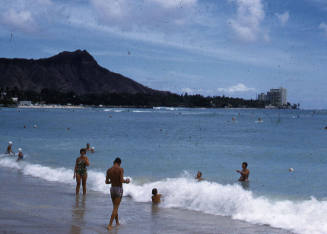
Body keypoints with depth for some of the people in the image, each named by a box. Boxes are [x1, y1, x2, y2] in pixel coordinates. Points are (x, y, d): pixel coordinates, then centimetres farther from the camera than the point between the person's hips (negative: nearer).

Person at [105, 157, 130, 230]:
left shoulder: (109, 170, 2)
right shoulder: (120, 169, -12)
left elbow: (106, 182, 5)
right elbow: (121, 180, -20)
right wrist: (126, 181, 1)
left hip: (112, 189, 5)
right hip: (119, 189, -5)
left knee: (115, 207, 21)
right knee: (115, 208, -1)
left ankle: (117, 222, 32)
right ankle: (110, 225, -8)